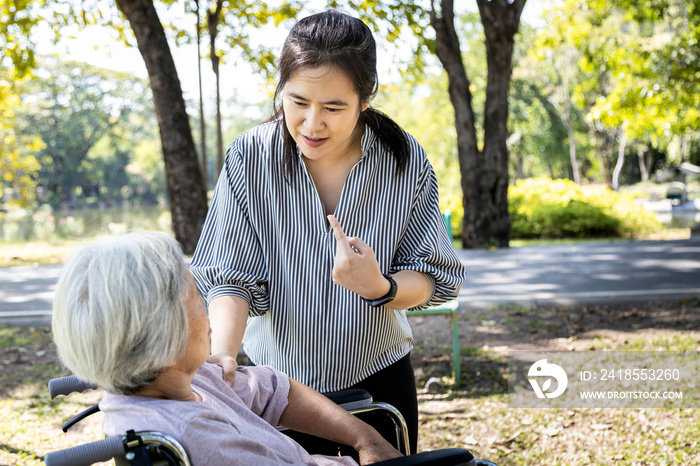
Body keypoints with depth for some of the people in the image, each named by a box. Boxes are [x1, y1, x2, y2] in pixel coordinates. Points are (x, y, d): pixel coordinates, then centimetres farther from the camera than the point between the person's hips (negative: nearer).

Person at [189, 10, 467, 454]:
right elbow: (232, 279, -16)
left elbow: (434, 279, -10)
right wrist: (222, 353, -35)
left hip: (377, 377, 1)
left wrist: (380, 288, -31)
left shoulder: (406, 161, -14)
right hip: (273, 374, 0)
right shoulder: (250, 159, -16)